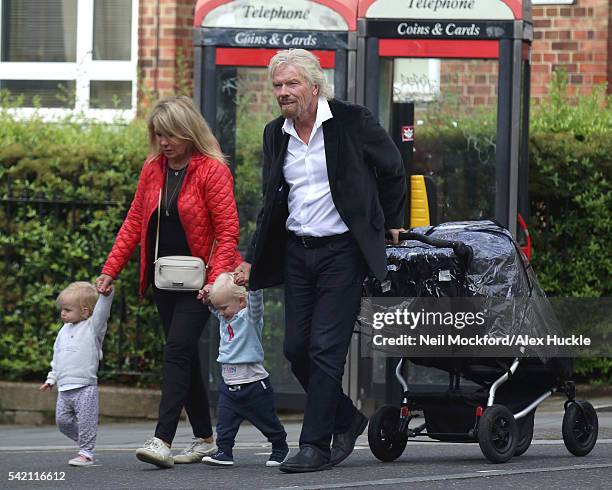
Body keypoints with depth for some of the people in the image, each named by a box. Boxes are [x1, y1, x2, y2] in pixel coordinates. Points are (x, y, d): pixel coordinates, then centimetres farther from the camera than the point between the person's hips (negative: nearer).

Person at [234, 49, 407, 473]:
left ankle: (316, 445, -6)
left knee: (325, 348, -10)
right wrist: (251, 262, 12)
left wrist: (391, 226, 9)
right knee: (297, 349, 4)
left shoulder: (352, 122, -8)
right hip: (296, 252, 6)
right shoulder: (276, 135, 9)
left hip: (342, 251, -6)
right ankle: (347, 419, 24)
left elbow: (392, 171, 6)